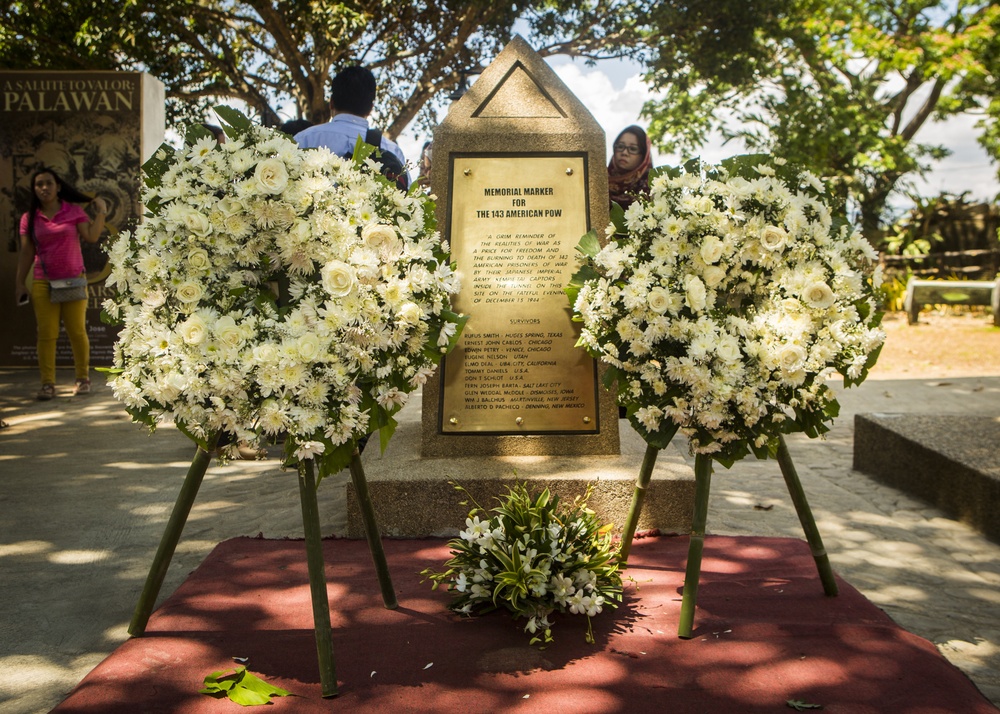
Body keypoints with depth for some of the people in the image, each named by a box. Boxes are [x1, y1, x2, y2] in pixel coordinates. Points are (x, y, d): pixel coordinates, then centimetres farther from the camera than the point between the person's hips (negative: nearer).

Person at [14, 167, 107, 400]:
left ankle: (83, 378, 14)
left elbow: (92, 237, -8)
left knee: (77, 332, 3)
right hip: (43, 284, 1)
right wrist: (19, 283, 4)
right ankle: (47, 383, 2)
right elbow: (26, 253, 8)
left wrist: (101, 212, -6)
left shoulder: (73, 211, 3)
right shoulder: (29, 218, 7)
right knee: (46, 334, -2)